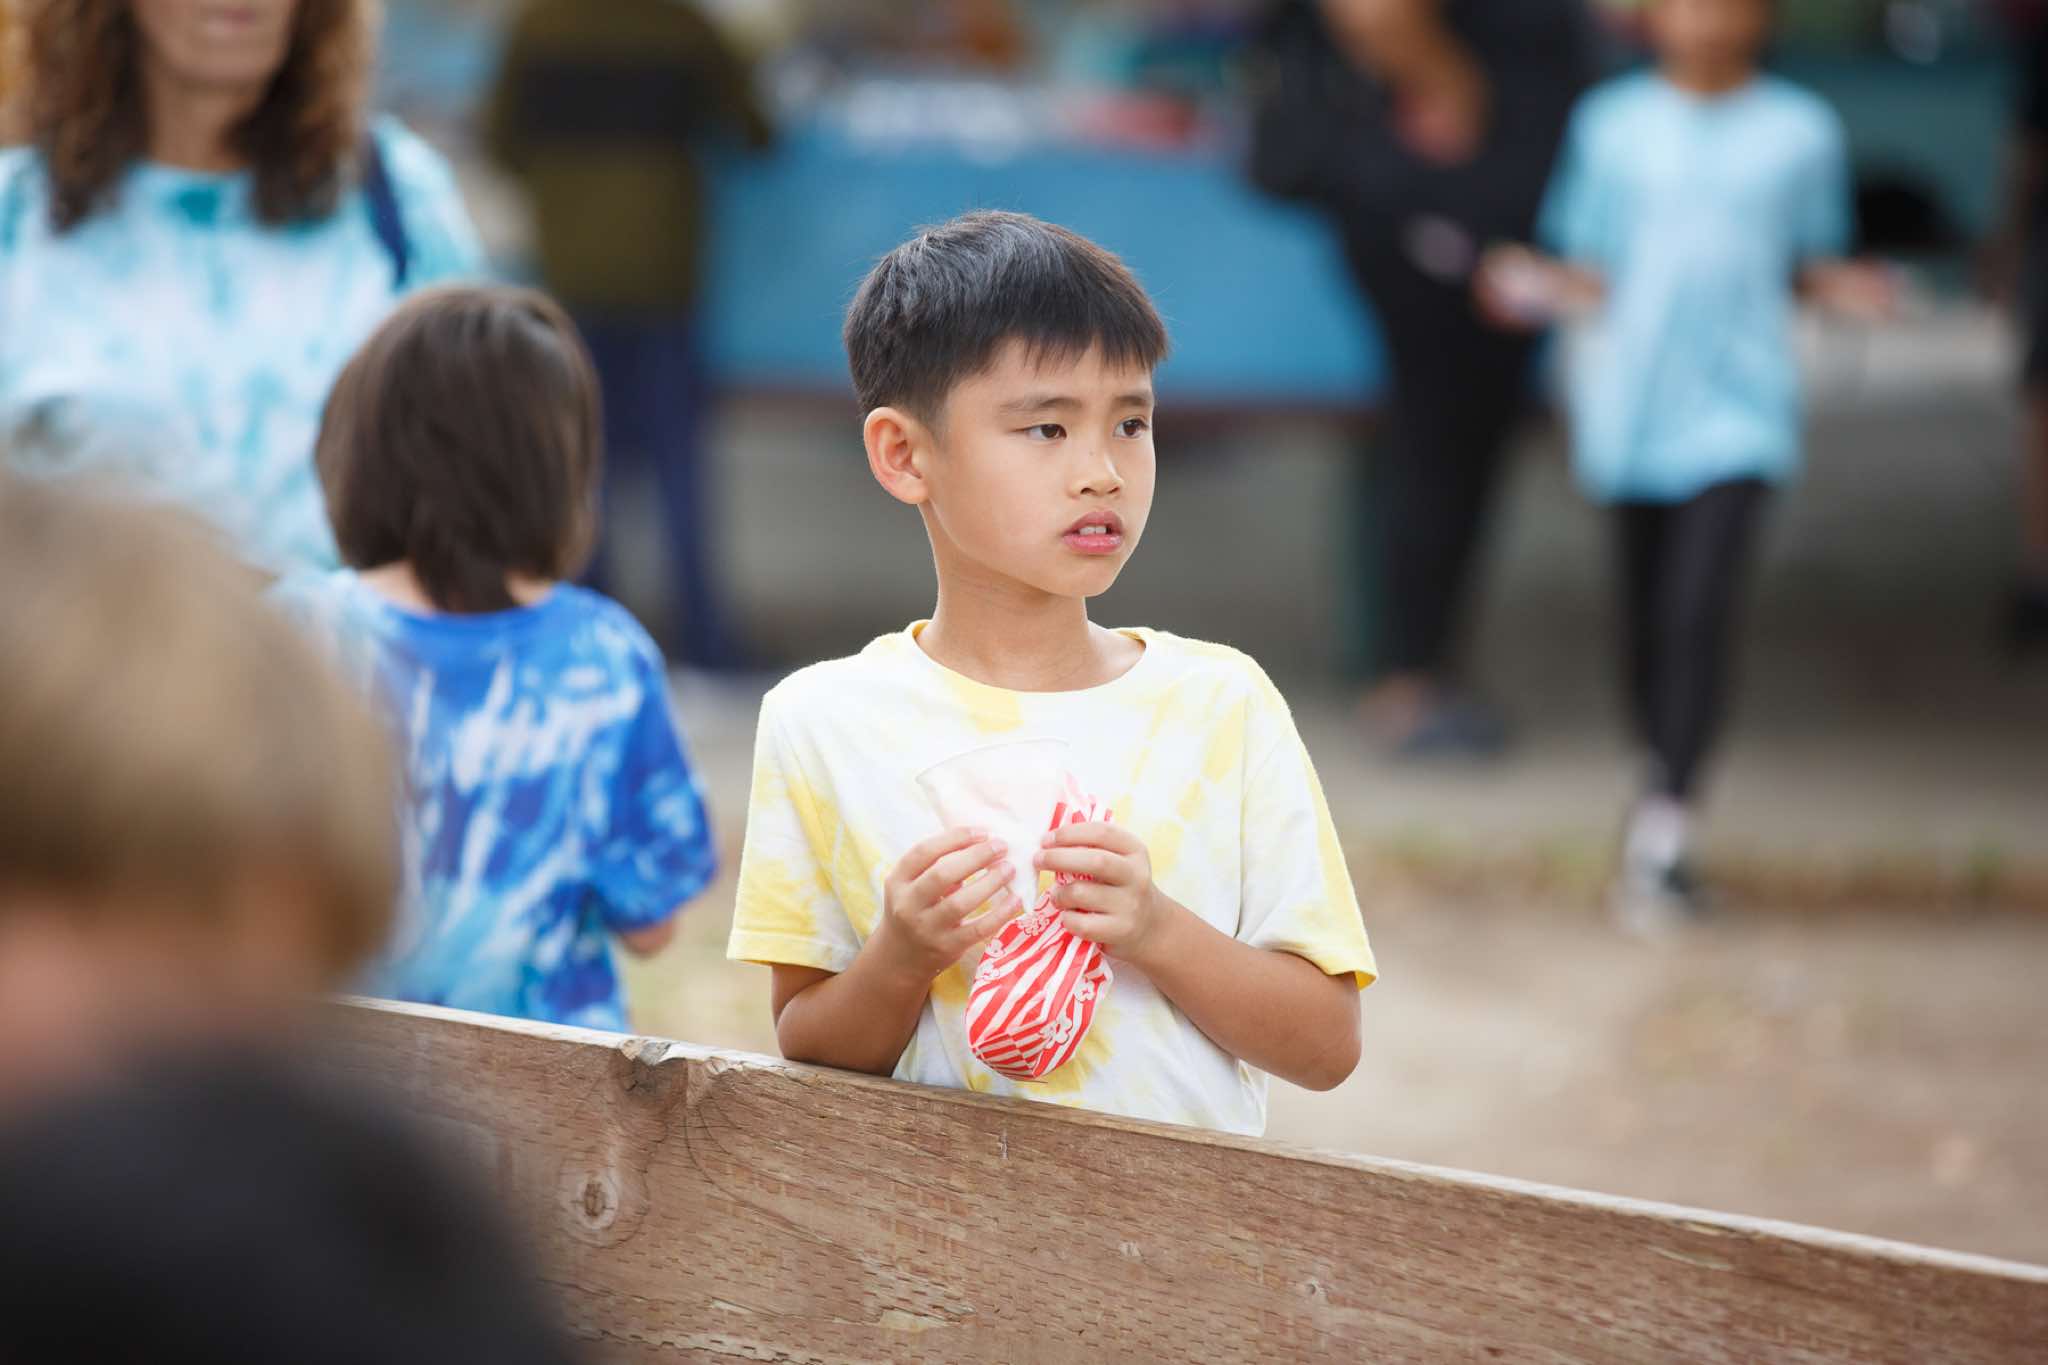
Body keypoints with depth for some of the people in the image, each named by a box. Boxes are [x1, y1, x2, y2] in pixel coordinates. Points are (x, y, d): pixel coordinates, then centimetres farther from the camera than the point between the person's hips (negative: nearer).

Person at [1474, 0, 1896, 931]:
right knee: (1646, 623, 10)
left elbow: (1809, 261, 11)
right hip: (1629, 406, 2)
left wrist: (1842, 289, -9)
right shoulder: (1612, 124, 5)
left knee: (1700, 612, -15)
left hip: (1738, 409, -2)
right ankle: (1665, 773, 33)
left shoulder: (1801, 133, 2)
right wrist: (1542, 287, -11)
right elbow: (1593, 268, 8)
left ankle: (1662, 834, -15)